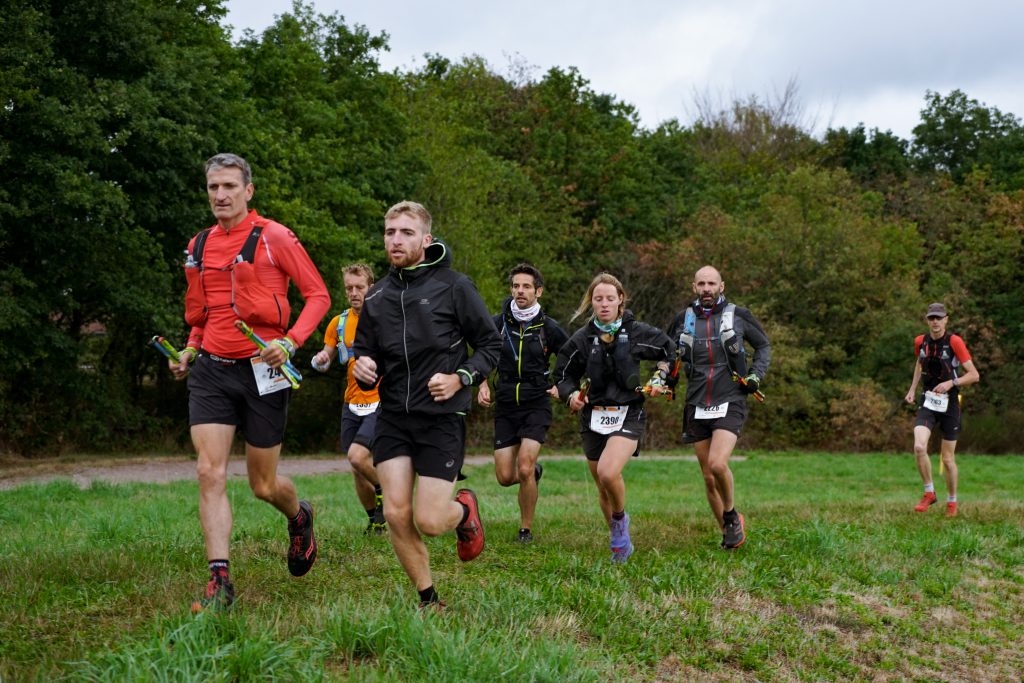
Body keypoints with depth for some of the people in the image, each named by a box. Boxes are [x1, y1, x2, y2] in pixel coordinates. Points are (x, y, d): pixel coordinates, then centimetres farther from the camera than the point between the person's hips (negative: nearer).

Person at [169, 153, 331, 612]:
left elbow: (318, 295, -5)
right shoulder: (198, 246, 11)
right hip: (211, 371, 4)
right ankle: (219, 583, -6)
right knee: (210, 473, -10)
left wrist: (290, 341, -19)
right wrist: (190, 350, 8)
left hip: (260, 370, -4)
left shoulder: (273, 238, -6)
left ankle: (299, 518, 42)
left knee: (264, 485, 6)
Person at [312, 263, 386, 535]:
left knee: (357, 456, -22)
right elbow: (324, 362, 13)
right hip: (352, 404, 5)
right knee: (358, 471, 7)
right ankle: (376, 521, 27)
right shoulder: (338, 323, 8)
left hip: (381, 401, -5)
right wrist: (320, 359, -10)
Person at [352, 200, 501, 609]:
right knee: (396, 515, -6)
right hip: (392, 417, 4)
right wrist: (362, 368, -5)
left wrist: (461, 378, -14)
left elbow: (491, 344, 1)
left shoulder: (453, 286, -3)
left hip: (441, 417, -4)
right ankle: (429, 600, 14)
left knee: (428, 521, -7)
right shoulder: (376, 297, 9)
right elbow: (364, 352, 19)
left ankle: (464, 509, 30)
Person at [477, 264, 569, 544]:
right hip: (505, 405, 3)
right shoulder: (498, 322, -2)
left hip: (536, 405, -2)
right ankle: (534, 470, 35)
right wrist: (482, 385, 0)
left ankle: (526, 529, 3)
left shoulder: (549, 327, -6)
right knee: (505, 477, -1)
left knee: (523, 470, -17)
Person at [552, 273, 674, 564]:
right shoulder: (581, 339, -2)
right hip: (593, 417, 3)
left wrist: (660, 378, 3)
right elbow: (563, 374, 8)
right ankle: (620, 543, 33)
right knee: (603, 488, 11)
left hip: (628, 415, -3)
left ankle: (620, 519, 2)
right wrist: (571, 395, -10)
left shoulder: (637, 332, -3)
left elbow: (669, 351, 14)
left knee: (608, 472, -28)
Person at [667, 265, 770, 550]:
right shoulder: (684, 319, 7)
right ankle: (728, 532, 20)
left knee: (717, 464, -23)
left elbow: (764, 345, 13)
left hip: (730, 404, -3)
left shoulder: (738, 315, 0)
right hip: (697, 407, 4)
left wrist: (756, 375, -1)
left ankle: (731, 514, 3)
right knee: (708, 478, 5)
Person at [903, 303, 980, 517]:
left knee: (947, 459, 4)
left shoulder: (954, 342, -11)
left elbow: (974, 375, -12)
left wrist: (951, 383, -26)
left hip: (949, 404, -3)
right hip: (927, 403, 3)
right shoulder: (920, 341, 2)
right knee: (919, 447, -20)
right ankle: (929, 493, -2)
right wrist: (912, 389, 14)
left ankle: (952, 502, 25)